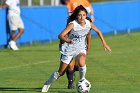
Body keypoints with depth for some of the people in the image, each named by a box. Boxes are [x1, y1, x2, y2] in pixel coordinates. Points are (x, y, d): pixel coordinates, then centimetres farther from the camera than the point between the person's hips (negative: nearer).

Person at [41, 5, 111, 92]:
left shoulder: (88, 24, -11)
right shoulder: (73, 24, -24)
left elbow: (98, 31, 9)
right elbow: (61, 35, -33)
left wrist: (104, 43, 9)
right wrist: (67, 41, -52)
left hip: (80, 48, 2)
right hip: (69, 49, -2)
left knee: (81, 63, -32)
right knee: (61, 72, 6)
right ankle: (47, 84, 31)